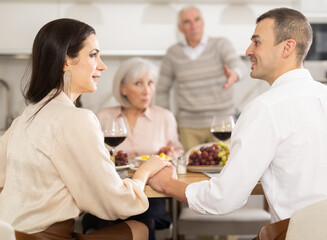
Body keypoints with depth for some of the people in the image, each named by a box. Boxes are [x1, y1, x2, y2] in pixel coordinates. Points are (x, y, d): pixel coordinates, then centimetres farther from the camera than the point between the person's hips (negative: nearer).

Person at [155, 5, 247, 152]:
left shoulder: (221, 45, 1)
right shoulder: (173, 54, 5)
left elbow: (239, 65, -18)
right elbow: (162, 90, 13)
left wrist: (234, 75, -42)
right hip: (189, 127, 1)